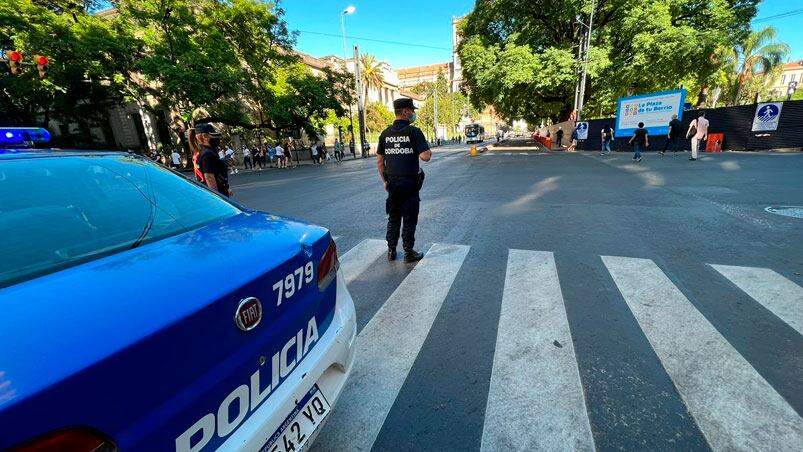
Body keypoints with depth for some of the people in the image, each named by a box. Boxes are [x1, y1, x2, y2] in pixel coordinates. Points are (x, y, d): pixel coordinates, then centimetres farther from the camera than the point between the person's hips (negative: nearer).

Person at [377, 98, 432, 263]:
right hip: (410, 182, -4)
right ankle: (409, 253, 14)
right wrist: (429, 152, 4)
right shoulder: (414, 131, -9)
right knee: (409, 219, 6)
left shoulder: (385, 133, 6)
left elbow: (379, 161, 7)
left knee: (393, 218, 14)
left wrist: (385, 180, 16)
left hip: (392, 182, 5)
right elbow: (425, 156, -18)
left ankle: (391, 251, 21)